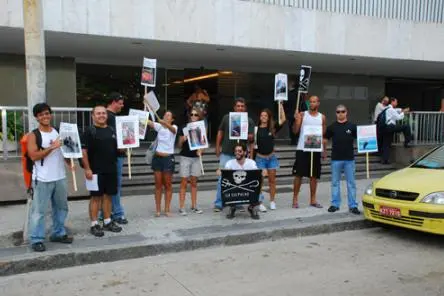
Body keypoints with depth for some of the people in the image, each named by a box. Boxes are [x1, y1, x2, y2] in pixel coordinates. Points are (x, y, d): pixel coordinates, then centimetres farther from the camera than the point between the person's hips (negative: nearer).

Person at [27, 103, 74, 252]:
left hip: (60, 177, 6)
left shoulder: (58, 132, 10)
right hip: (42, 179, -6)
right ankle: (36, 240, 6)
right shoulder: (33, 135, -5)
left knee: (61, 207, 16)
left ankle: (58, 234, 30)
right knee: (39, 210, -2)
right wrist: (52, 147, -22)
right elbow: (34, 156, -16)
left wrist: (70, 162, -3)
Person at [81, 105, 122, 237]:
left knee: (108, 195, 12)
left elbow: (117, 147, 25)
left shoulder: (112, 130, 13)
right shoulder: (89, 131, -5)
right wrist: (87, 169, -16)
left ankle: (107, 222, 23)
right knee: (96, 196, 0)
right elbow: (84, 151, -11)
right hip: (96, 171, -6)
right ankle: (94, 224, 8)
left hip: (111, 169, 6)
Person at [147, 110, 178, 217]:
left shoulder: (174, 127, -3)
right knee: (158, 185, 6)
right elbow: (148, 122, -11)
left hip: (168, 158, -3)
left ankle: (167, 209, 12)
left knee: (167, 185, 4)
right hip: (157, 157, 3)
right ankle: (157, 209, 12)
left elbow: (171, 129, -28)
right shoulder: (159, 126, 6)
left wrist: (164, 123, -49)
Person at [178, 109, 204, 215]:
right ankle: (181, 207, 1)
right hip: (185, 157, -2)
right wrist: (183, 139, -18)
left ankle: (194, 206, 17)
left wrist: (200, 151, -9)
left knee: (194, 182, 10)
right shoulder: (184, 128, -1)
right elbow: (180, 145, 2)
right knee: (184, 182, -2)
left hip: (196, 158, 3)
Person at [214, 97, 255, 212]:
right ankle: (218, 204, 10)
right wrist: (217, 147, 7)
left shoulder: (249, 121, 3)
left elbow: (251, 139, 1)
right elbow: (220, 133, 11)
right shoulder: (226, 118, 4)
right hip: (226, 153, 0)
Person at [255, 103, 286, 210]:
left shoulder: (273, 128, 1)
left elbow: (283, 119, -7)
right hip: (260, 157, -2)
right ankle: (260, 203, 4)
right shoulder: (256, 129, -2)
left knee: (272, 180, 8)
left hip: (271, 157, 2)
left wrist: (280, 105, -7)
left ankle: (272, 201, 20)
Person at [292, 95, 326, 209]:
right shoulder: (302, 114, 1)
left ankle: (313, 200, 16)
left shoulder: (322, 117, 8)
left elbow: (324, 134, 12)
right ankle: (295, 199, 6)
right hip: (302, 149, -2)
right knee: (298, 174, -1)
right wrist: (297, 119, -20)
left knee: (314, 175, 7)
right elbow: (295, 131, -4)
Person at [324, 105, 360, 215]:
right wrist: (324, 150, 2)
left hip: (349, 159, -1)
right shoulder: (332, 127, 4)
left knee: (351, 183, 4)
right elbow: (325, 140, 10)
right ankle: (335, 204, 18)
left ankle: (353, 205, 11)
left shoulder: (352, 126, 2)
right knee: (335, 182, 8)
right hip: (336, 159, 1)